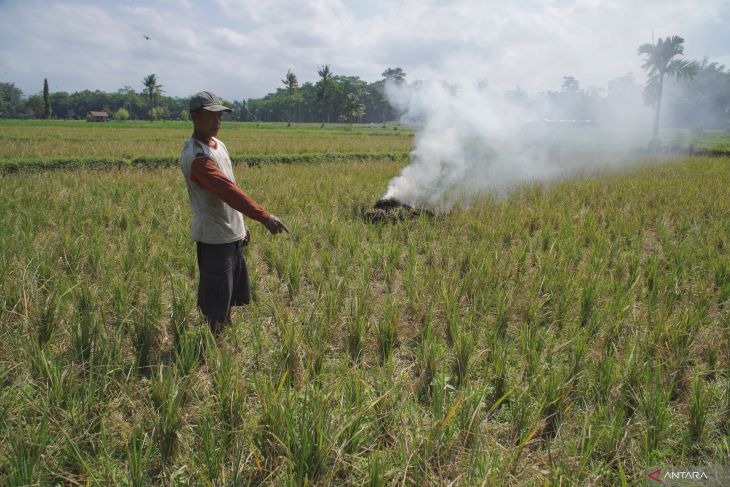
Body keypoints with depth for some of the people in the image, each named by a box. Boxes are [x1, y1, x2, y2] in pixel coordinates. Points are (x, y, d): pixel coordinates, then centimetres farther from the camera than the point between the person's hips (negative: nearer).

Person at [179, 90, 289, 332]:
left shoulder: (218, 145, 9)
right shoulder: (195, 156, -22)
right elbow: (228, 191, -33)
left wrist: (241, 226, 19)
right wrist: (264, 216, -38)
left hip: (232, 234, 9)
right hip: (214, 237, -9)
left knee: (230, 297, 21)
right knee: (215, 304, 3)